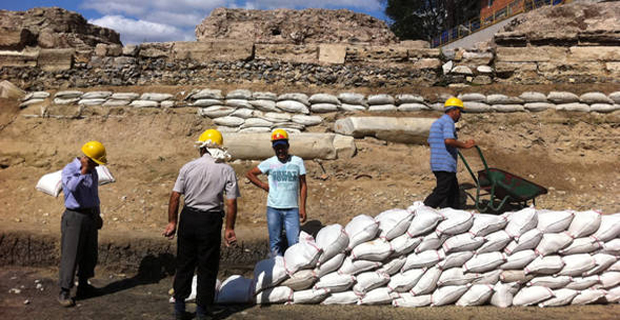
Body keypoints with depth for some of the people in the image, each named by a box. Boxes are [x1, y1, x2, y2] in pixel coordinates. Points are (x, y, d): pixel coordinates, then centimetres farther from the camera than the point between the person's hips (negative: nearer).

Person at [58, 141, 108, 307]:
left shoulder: (92, 172, 12)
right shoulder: (69, 170, -11)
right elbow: (72, 187, -32)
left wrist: (98, 215, 23)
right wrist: (83, 173, -25)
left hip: (91, 216, 8)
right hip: (74, 217, -7)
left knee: (90, 254, 13)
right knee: (70, 255, -5)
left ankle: (83, 286, 26)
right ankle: (64, 292, 3)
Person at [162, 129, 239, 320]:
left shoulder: (188, 167, 0)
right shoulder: (227, 170, -4)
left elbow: (175, 196, -2)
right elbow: (231, 203, -8)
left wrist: (172, 222, 6)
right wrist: (229, 228, 0)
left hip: (188, 218, 2)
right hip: (211, 221, -2)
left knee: (184, 263, 14)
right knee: (207, 266, 10)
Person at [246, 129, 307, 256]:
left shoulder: (297, 161, 5)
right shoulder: (269, 163, 5)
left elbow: (303, 185, 6)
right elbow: (250, 174, 16)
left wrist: (302, 208, 0)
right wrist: (263, 186, 5)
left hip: (292, 208, -1)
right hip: (273, 208, 1)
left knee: (294, 242, -6)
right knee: (275, 243, 8)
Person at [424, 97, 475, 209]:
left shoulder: (436, 123, 21)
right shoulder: (448, 121, -9)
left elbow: (430, 141, 25)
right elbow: (448, 140, -25)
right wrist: (464, 145, -14)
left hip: (436, 163, 10)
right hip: (445, 165, -10)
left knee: (453, 191, 15)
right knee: (441, 192, -9)